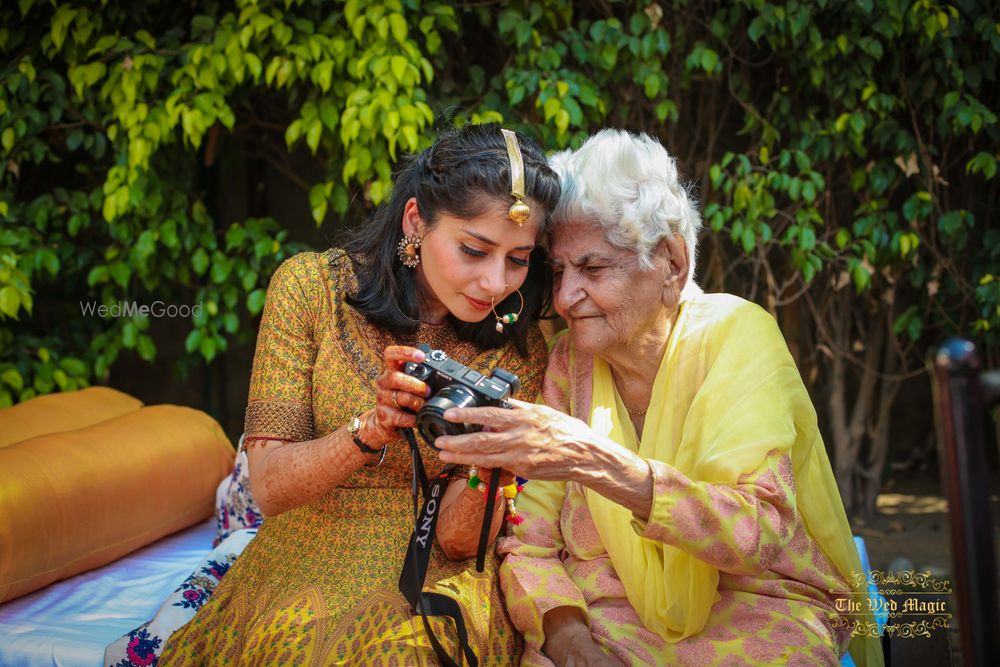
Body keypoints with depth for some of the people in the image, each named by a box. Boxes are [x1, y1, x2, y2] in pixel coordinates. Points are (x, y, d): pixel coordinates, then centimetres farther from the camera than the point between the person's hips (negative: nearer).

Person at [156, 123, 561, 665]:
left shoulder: (518, 350, -6)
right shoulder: (310, 285, -8)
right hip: (305, 561, 1)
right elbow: (269, 487, -10)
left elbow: (457, 539, -6)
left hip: (431, 573, 0)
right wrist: (371, 430, -28)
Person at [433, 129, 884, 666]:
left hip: (755, 608, -1)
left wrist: (595, 461, -36)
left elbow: (761, 533, -24)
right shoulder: (568, 360, 0)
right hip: (610, 616, 2)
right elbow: (528, 544, 1)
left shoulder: (733, 334, -11)